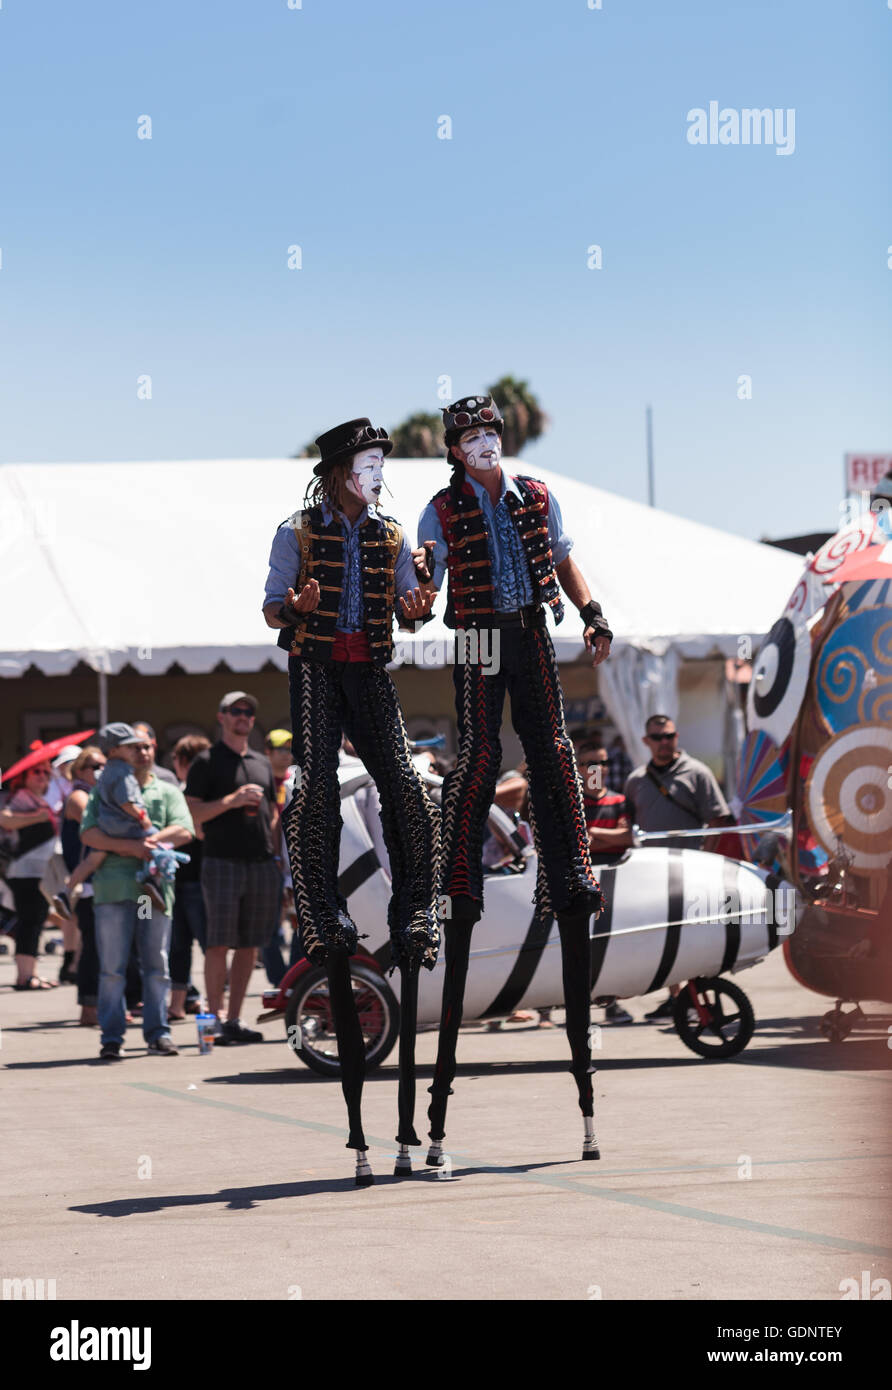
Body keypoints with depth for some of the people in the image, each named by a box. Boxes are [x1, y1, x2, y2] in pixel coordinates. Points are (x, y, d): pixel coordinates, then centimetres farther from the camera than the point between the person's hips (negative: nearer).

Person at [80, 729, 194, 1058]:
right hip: (114, 886, -1)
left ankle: (157, 1032, 9)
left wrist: (149, 841, -10)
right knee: (112, 968, -3)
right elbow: (88, 833, 0)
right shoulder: (103, 790, 14)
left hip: (156, 886, 2)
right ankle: (111, 1036, 0)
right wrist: (130, 846, -12)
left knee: (157, 966, 2)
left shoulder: (168, 792, 19)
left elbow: (184, 831, 4)